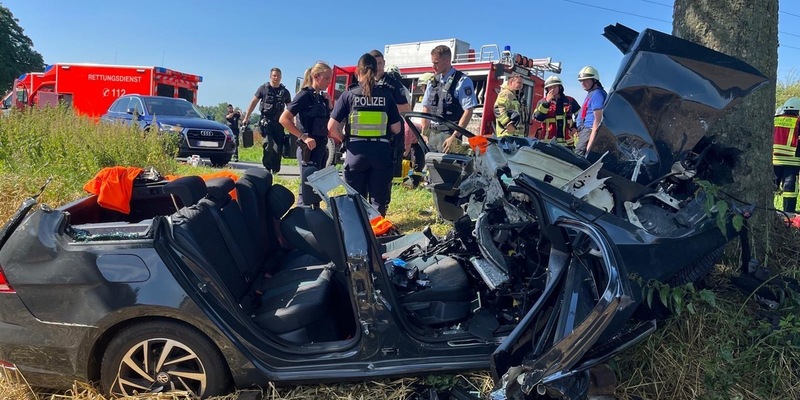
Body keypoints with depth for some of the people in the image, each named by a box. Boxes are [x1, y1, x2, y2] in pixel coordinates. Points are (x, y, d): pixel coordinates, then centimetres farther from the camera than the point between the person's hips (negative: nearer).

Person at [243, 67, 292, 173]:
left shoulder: (285, 92, 11)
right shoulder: (263, 88, 5)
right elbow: (253, 103, 6)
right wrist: (246, 117, 1)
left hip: (279, 122, 3)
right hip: (266, 121, -3)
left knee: (279, 148, 0)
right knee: (269, 144, -18)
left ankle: (276, 170, 10)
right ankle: (266, 167, -4)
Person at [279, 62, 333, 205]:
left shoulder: (322, 98, 13)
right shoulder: (305, 95, -9)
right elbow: (284, 119, -15)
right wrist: (304, 137, -20)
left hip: (321, 148, 8)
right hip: (309, 149, -8)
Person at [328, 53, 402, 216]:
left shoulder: (349, 94, -1)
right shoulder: (386, 94, 2)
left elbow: (332, 127, -6)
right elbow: (396, 129, 3)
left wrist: (344, 139, 11)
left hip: (356, 152, 0)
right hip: (381, 152, 1)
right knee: (378, 201, 10)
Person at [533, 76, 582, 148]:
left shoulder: (570, 101, 11)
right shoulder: (542, 102, 6)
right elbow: (537, 117, -11)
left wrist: (576, 127, 11)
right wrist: (547, 102, -17)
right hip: (547, 142, -2)